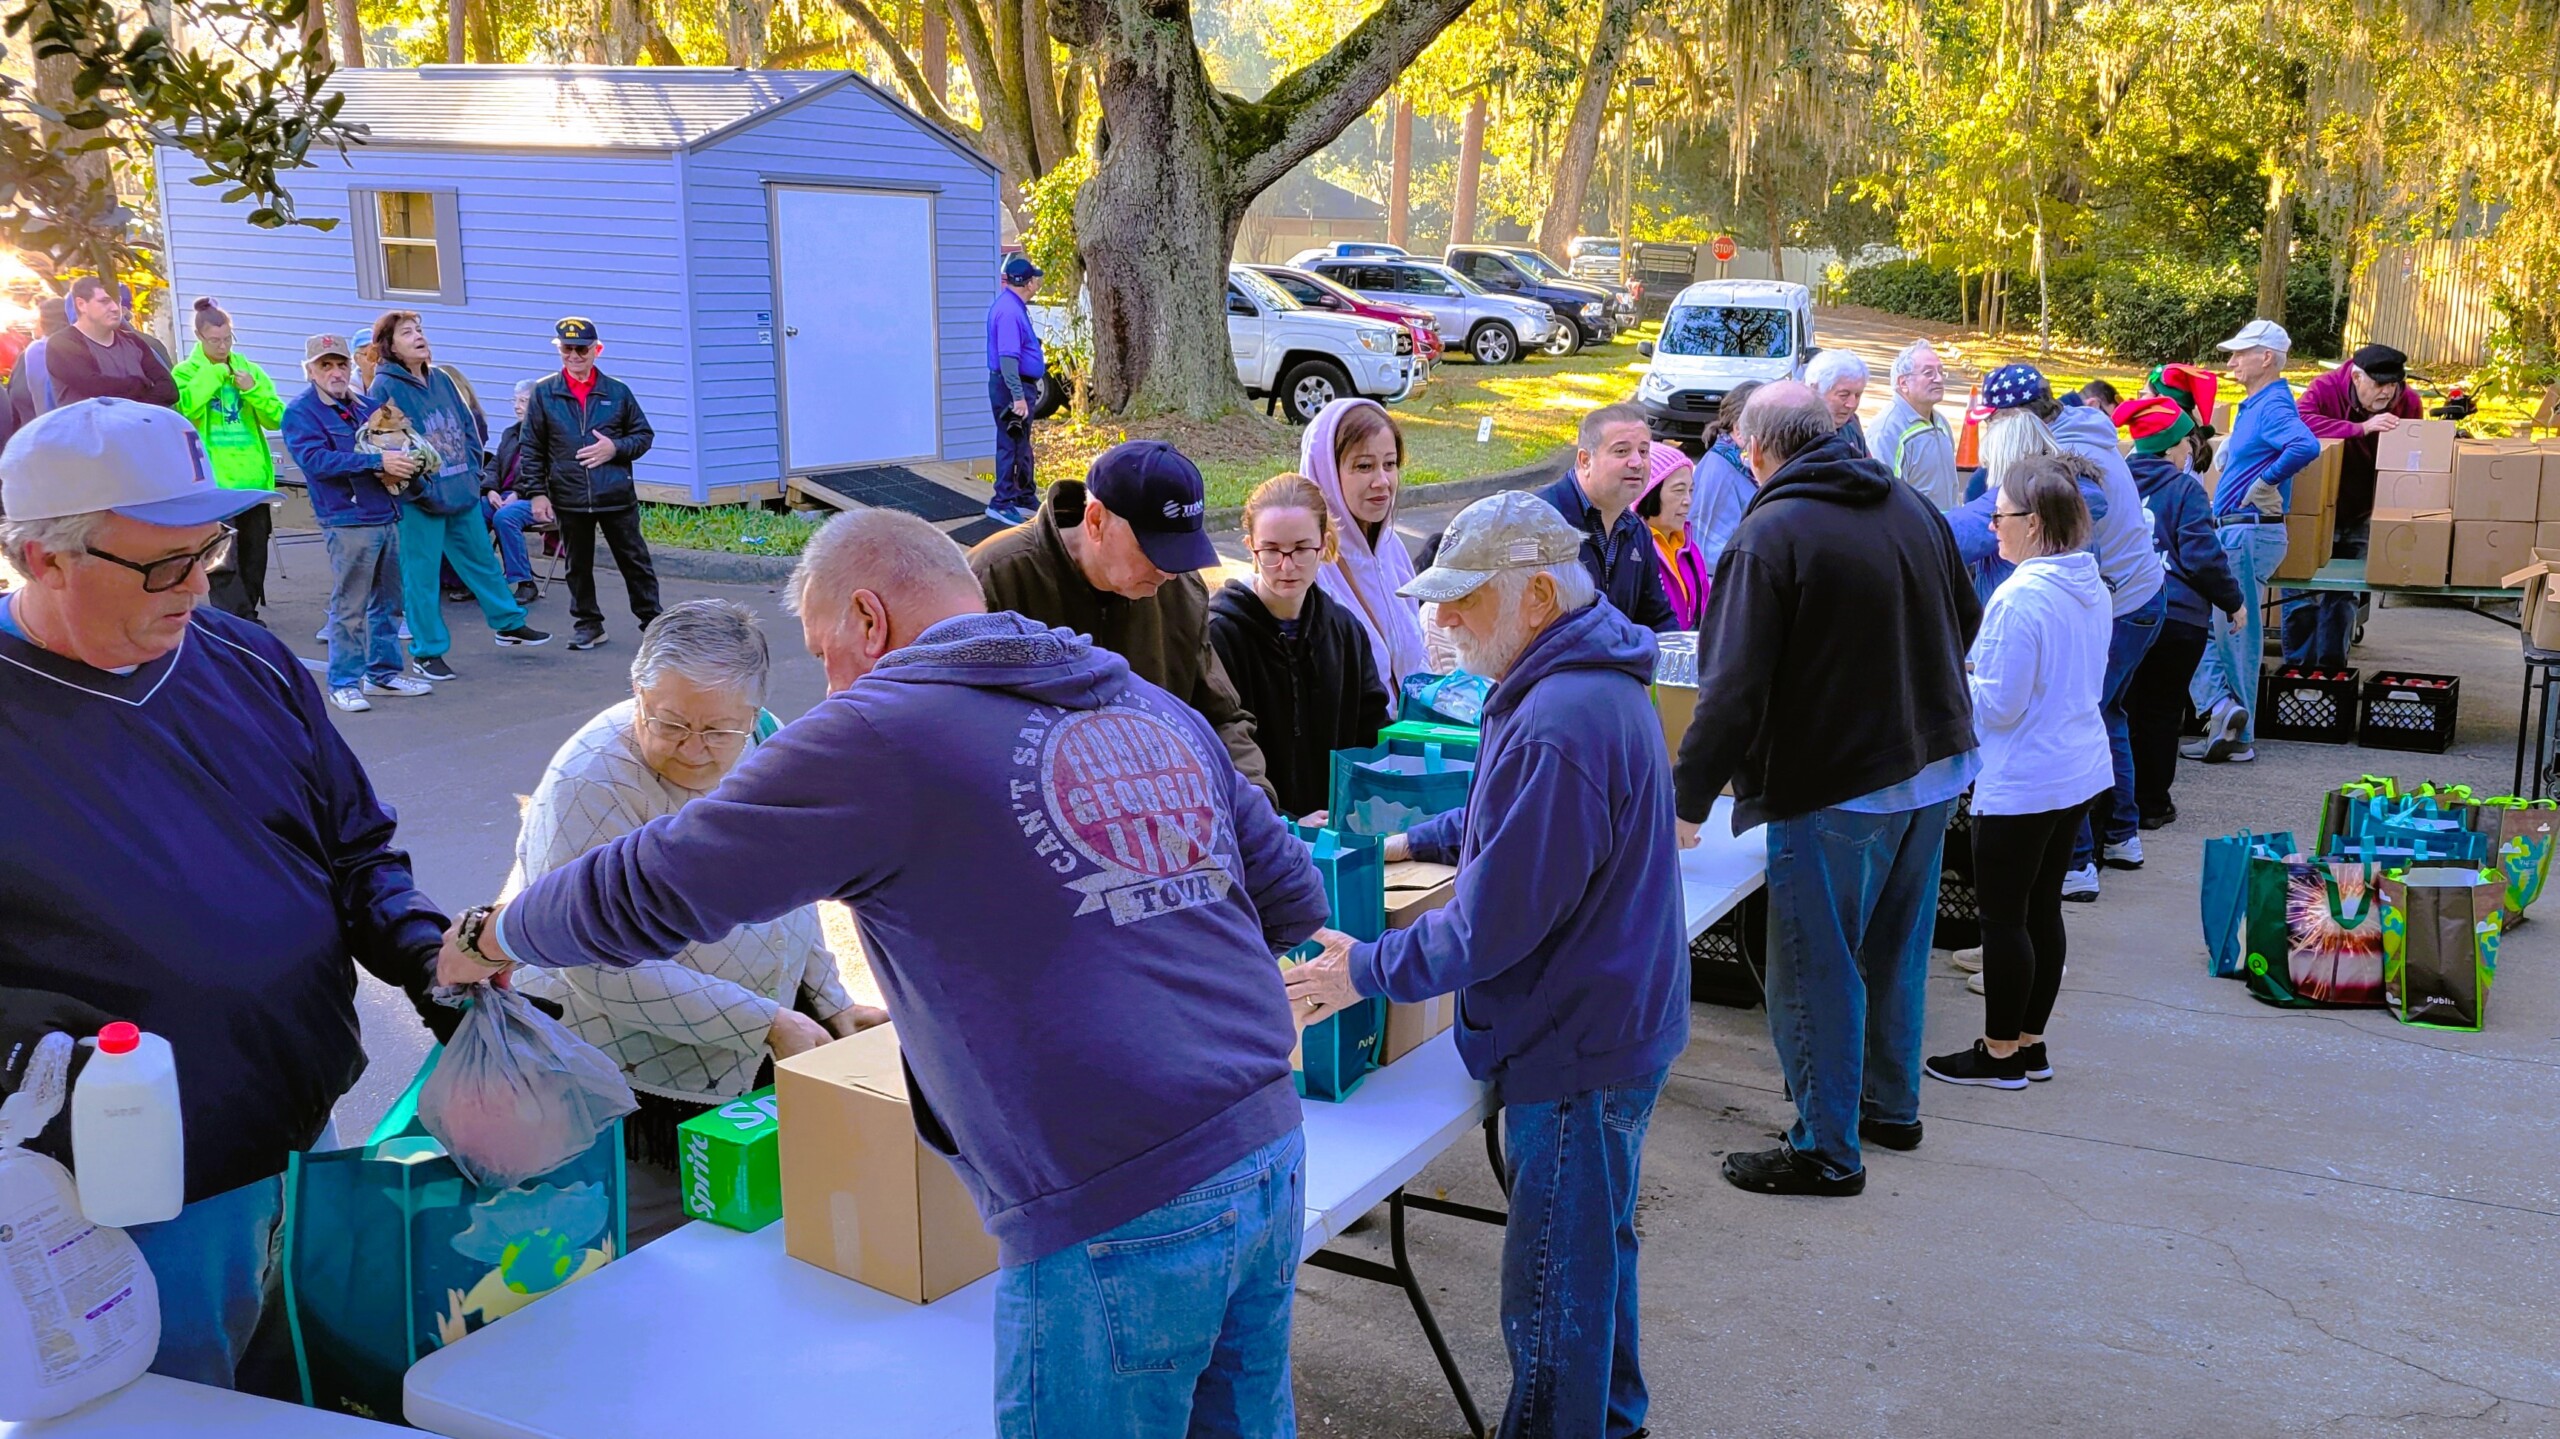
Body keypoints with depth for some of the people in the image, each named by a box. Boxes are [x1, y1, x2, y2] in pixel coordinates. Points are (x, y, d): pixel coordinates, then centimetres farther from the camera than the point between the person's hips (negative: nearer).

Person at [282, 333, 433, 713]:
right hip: (348, 521, -7)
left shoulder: (365, 405, 15)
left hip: (386, 516, 7)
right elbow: (316, 460, -19)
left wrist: (397, 470, -3)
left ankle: (385, 671, 24)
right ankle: (344, 683, 4)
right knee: (349, 607, -4)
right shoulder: (301, 413, -5)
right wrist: (377, 462, -26)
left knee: (388, 601, 13)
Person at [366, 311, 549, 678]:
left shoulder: (441, 379, 9)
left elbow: (469, 424, 16)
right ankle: (427, 651, 11)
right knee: (421, 575, 2)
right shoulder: (384, 387, -10)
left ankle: (510, 625, 32)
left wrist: (472, 469, 6)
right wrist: (416, 488, -16)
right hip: (421, 502, -6)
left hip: (464, 493, 6)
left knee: (482, 560, 18)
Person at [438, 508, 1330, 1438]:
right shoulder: (1159, 711, 13)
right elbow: (1294, 899, 18)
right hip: (1271, 1155, 7)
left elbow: (647, 893, -2)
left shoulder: (881, 734, -8)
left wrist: (487, 940, 15)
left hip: (1118, 1221, -7)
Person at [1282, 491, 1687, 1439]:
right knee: (1595, 1248, 26)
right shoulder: (1593, 682, 7)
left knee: (1552, 1289, 3)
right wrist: (1413, 843, 14)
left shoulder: (1558, 727, -28)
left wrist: (1366, 971, -14)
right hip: (1614, 1027, 11)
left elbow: (1494, 924, -26)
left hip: (1577, 1053, -11)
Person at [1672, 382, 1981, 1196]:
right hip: (1936, 766, 8)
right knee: (1893, 950, 22)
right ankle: (1891, 1105, 37)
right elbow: (1965, 622, 18)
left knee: (1814, 972, 4)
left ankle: (1827, 1150, 12)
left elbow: (1734, 692, -23)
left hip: (1835, 790, -8)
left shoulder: (1768, 536, -18)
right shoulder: (1912, 506, 5)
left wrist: (1687, 801, -17)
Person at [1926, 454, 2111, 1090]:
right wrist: (1976, 666, 12)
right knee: (2042, 907, 17)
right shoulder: (2093, 588, 5)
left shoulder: (2019, 597, -22)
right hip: (2080, 772, 9)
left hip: (2021, 784, -9)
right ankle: (2031, 1043, 27)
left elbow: (1998, 706, -20)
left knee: (2003, 918, 3)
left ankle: (2001, 1054, 14)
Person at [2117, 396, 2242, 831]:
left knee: (2124, 707, 13)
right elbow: (2202, 558, -13)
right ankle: (2152, 803, 13)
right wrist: (2232, 600, 1)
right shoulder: (2184, 489, -11)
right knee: (2163, 711, 6)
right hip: (2177, 616, -4)